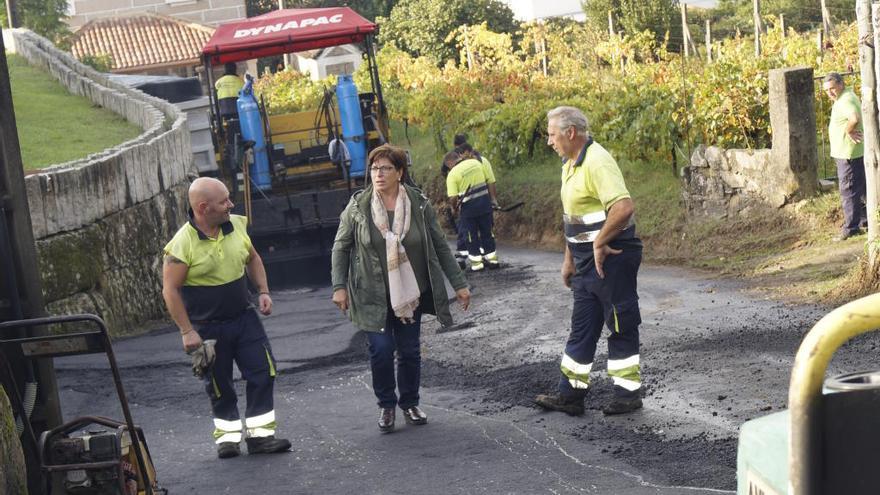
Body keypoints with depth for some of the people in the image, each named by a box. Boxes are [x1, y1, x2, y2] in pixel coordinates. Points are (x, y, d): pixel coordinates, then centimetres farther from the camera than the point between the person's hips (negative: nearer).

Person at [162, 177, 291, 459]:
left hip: (244, 317, 5)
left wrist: (263, 291, 4)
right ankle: (227, 436, 25)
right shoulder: (183, 244, -20)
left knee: (263, 372, 0)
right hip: (208, 327, -5)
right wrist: (187, 332, -17)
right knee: (219, 385, 8)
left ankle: (259, 434, 9)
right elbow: (170, 291, -16)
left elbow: (252, 259, 15)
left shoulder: (236, 226, -2)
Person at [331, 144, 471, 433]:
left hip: (410, 293, 2)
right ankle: (386, 406, 14)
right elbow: (340, 247, 3)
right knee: (381, 350, -6)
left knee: (410, 351, 7)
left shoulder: (419, 205, -3)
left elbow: (440, 247, 4)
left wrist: (459, 284, 4)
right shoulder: (357, 206, -5)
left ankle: (409, 403, 26)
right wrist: (339, 287, -6)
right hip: (373, 296, -1)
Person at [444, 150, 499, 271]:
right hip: (485, 202, 5)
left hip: (468, 207, -5)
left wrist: (453, 208, 4)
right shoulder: (476, 163, 3)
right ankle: (492, 258, 23)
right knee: (487, 231, 16)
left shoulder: (452, 174, -13)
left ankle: (476, 262, 11)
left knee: (471, 234, 8)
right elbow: (487, 180, 12)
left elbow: (453, 197, -16)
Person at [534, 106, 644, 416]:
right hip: (587, 262, 10)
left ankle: (628, 394, 12)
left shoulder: (597, 162, -19)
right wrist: (569, 259, 21)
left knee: (621, 327, 2)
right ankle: (570, 394, 19)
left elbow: (623, 208, -31)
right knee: (582, 329, 13)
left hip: (610, 259, -10)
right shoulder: (570, 164, 13)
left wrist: (599, 243, -22)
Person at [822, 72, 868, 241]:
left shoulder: (846, 100, -20)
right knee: (860, 189, 17)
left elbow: (855, 118, -39)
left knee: (848, 190, -6)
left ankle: (851, 227, -2)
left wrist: (848, 131, -22)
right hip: (844, 152, 11)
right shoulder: (845, 97, 14)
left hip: (849, 153, -11)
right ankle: (864, 220, 27)